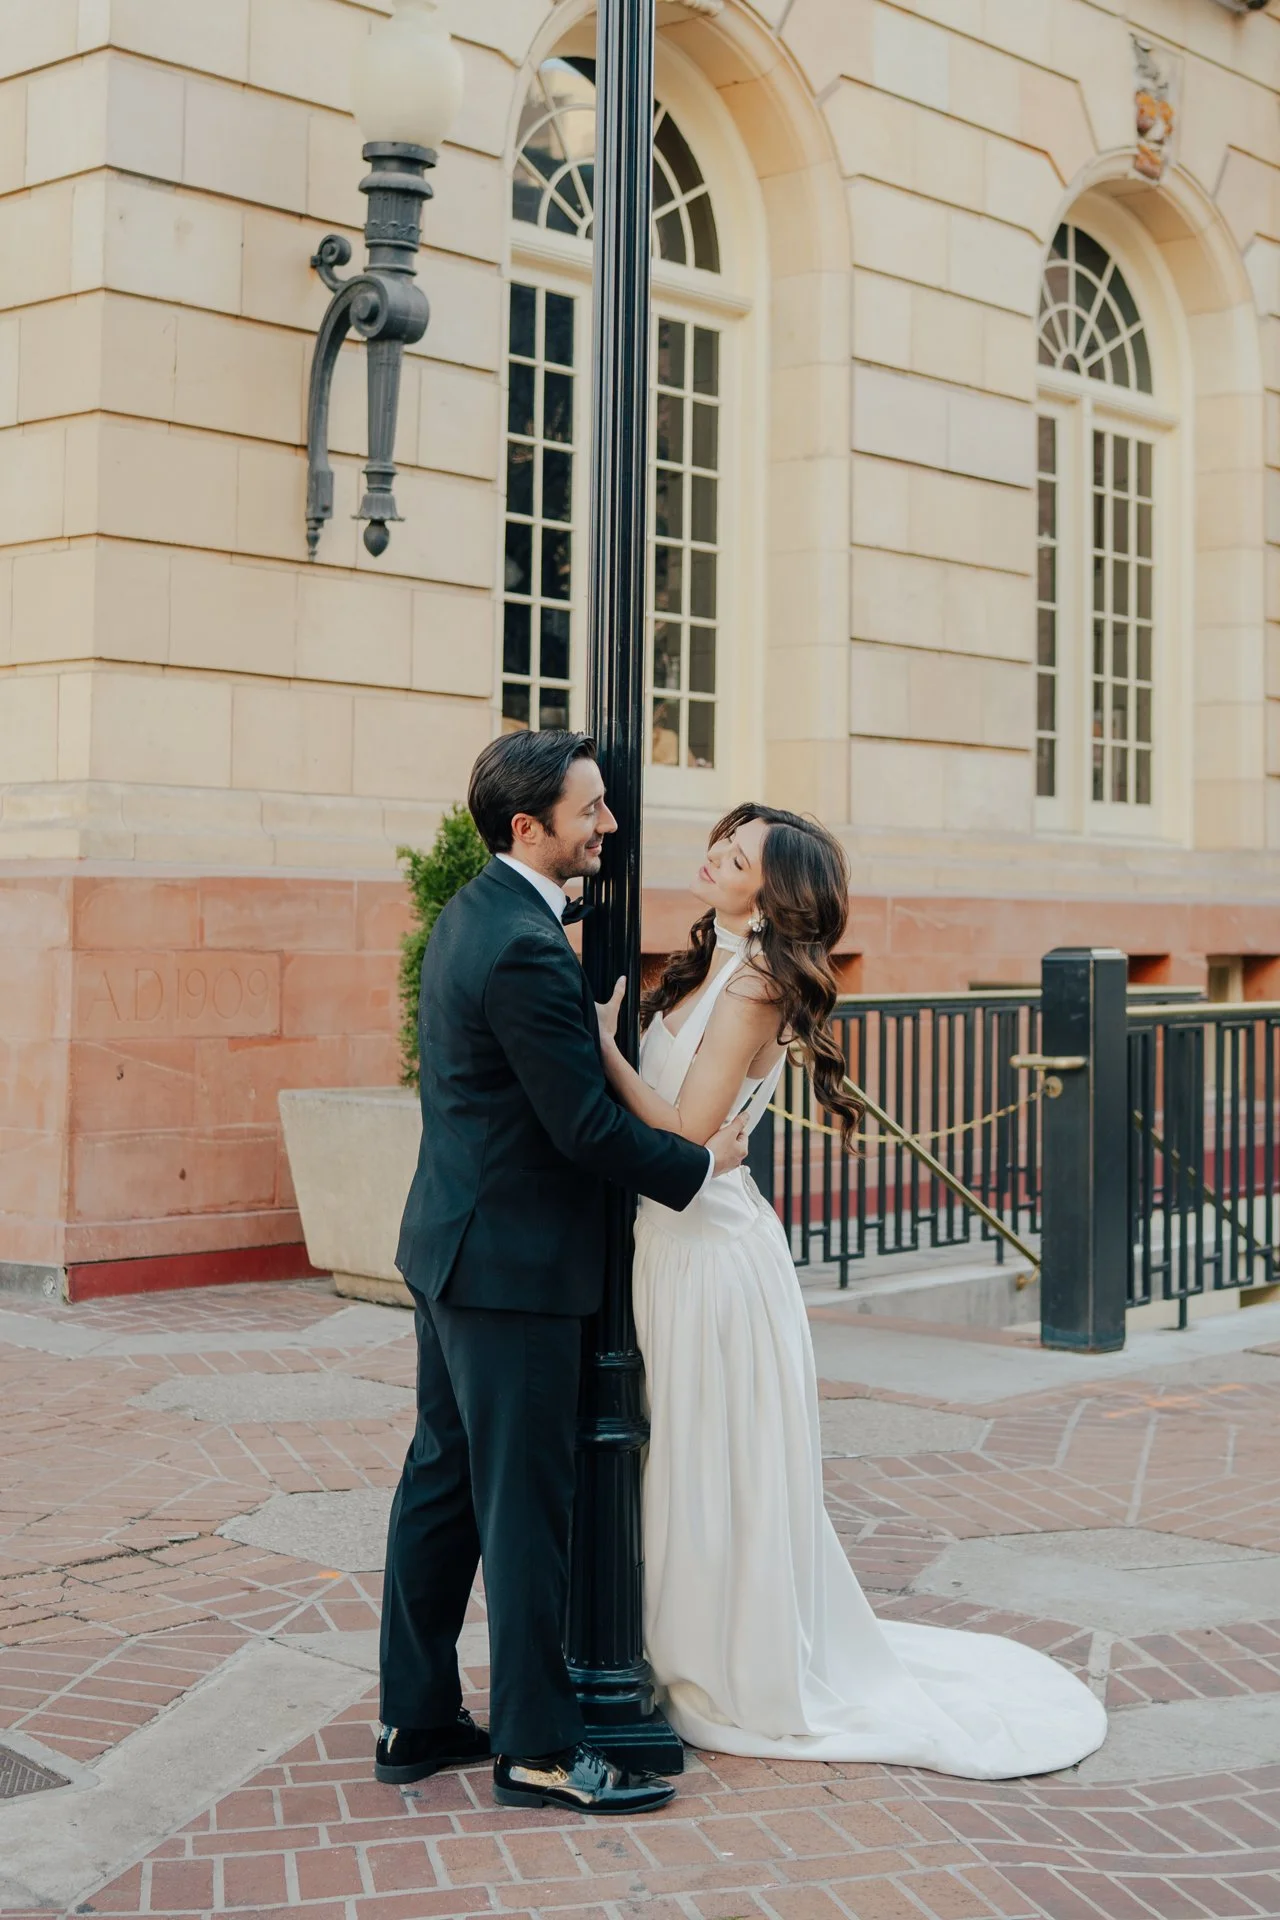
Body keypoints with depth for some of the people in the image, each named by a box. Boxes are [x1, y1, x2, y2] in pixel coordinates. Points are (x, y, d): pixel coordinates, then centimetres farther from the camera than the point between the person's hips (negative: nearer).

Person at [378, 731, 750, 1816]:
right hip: (515, 1261, -10)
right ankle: (538, 1747, 10)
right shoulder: (525, 949, -22)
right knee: (526, 1503, -1)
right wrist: (701, 1164, -8)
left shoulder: (472, 913, 9)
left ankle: (416, 1720, 25)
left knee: (443, 1482, 15)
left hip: (455, 1242, 10)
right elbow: (587, 1125, -20)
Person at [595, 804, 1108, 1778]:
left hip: (712, 1247, -9)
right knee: (689, 1464, 17)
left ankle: (746, 1685, 17)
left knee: (721, 1464, 3)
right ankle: (704, 1655, 31)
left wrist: (602, 1042, -18)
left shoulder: (752, 984, -17)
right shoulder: (711, 969, 10)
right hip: (674, 1239, 9)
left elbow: (684, 1132, -23)